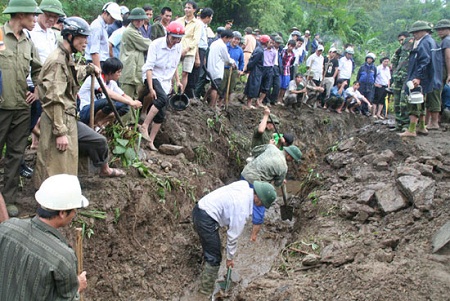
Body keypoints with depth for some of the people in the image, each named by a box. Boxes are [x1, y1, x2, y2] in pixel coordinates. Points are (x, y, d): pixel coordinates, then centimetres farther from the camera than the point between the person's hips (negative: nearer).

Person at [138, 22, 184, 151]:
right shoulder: (156, 44, -15)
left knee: (161, 114, 1)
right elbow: (149, 67, -18)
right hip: (152, 77, -6)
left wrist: (177, 81, 14)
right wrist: (151, 88, -24)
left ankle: (151, 141, 10)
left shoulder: (179, 47, 2)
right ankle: (144, 126, -26)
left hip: (166, 82, 6)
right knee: (163, 98, -34)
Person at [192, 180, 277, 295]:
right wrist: (230, 257, 1)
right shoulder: (242, 208, -21)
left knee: (211, 250, 26)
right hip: (205, 219, -10)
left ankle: (207, 275, 43)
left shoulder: (245, 185, 0)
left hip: (200, 209, 10)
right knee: (214, 258, 2)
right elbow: (233, 235, -12)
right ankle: (207, 291, 14)